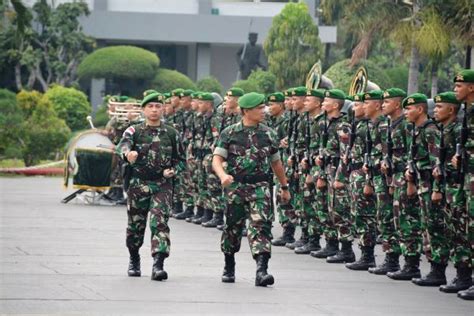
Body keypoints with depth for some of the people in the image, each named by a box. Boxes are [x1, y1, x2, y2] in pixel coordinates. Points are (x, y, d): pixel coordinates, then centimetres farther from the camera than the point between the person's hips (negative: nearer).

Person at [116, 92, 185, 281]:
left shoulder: (171, 134, 7)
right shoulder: (134, 131, 1)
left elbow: (181, 159, 14)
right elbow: (122, 146, -20)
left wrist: (173, 170, -9)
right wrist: (128, 153, -45)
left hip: (162, 185, 0)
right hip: (138, 185, 0)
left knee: (160, 223, -15)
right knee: (135, 225, 11)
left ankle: (158, 265, -22)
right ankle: (134, 260, 35)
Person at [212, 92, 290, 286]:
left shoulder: (268, 134, 8)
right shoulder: (229, 133, 1)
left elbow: (276, 162, 20)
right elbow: (217, 159, -5)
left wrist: (284, 187, 25)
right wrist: (223, 175, -25)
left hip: (259, 188, 1)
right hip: (235, 186, -1)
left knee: (261, 225, -15)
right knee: (232, 228, 9)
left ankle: (261, 270, -23)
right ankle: (229, 267, 29)